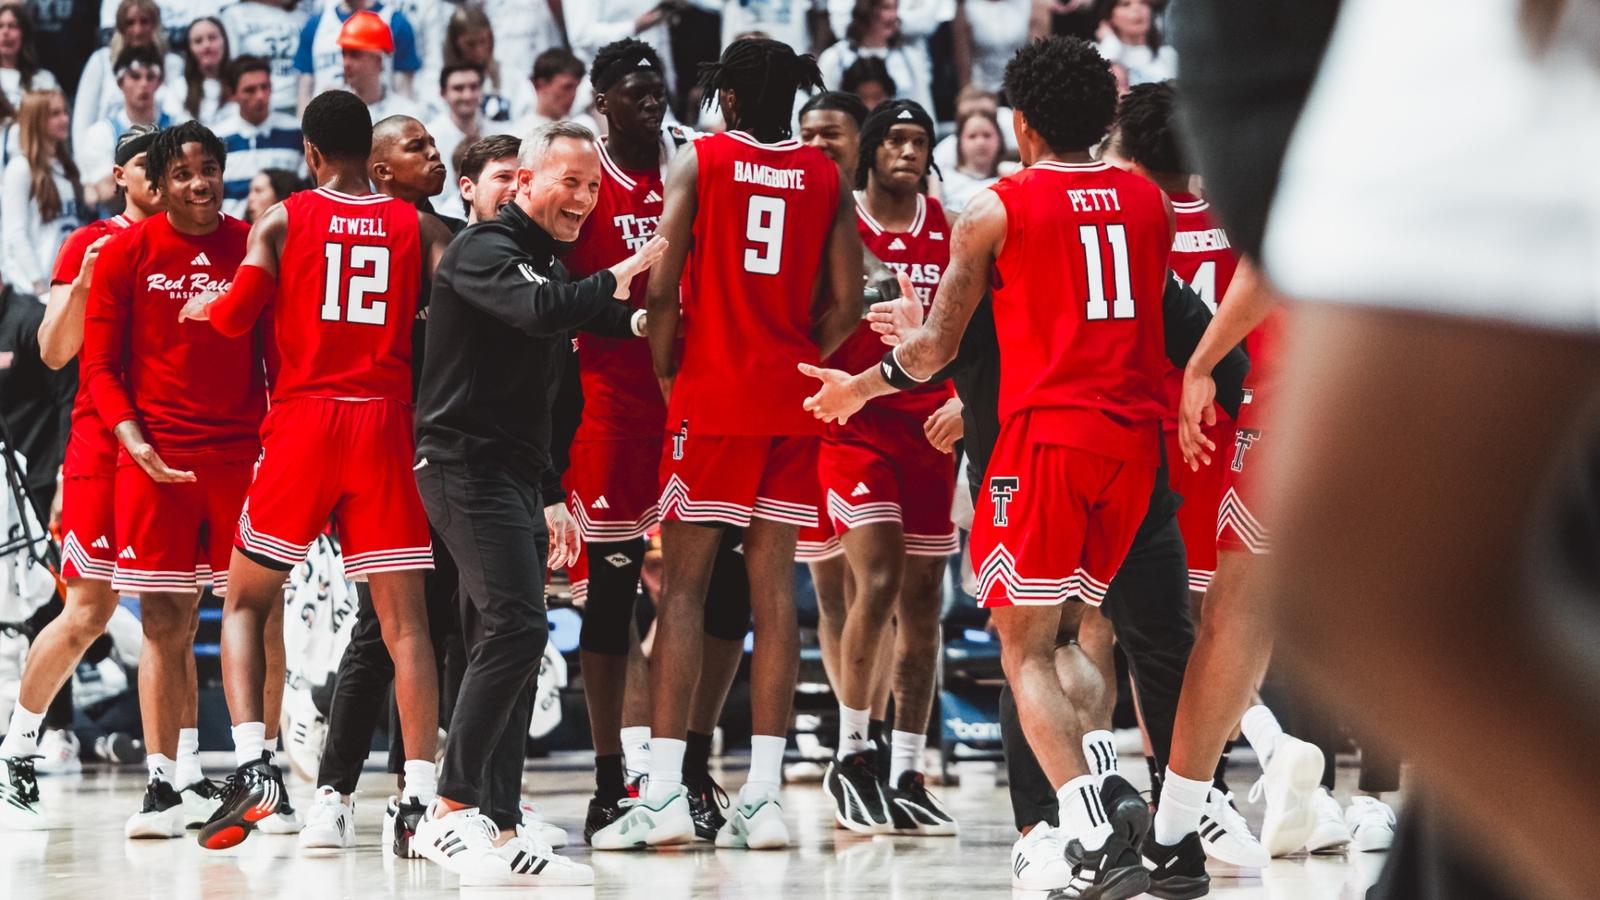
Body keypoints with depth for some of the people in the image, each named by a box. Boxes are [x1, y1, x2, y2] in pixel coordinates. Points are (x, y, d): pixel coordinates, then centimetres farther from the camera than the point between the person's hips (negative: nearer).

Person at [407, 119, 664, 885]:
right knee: (516, 627, -20)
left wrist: (551, 496, 24)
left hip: (513, 477, 10)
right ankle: (451, 810, -18)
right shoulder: (483, 251, -8)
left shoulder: (544, 264, 21)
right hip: (467, 466, -10)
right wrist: (617, 283, -18)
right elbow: (538, 311, -30)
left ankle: (499, 832, 8)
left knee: (506, 650, 7)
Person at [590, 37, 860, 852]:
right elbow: (846, 304, 3)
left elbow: (661, 287, -8)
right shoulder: (827, 178, 7)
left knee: (683, 586, -2)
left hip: (712, 396, -3)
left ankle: (664, 792, -9)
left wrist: (668, 376, 5)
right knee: (773, 587, 5)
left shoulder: (699, 161, -2)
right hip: (792, 405, 3)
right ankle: (763, 796, 1)